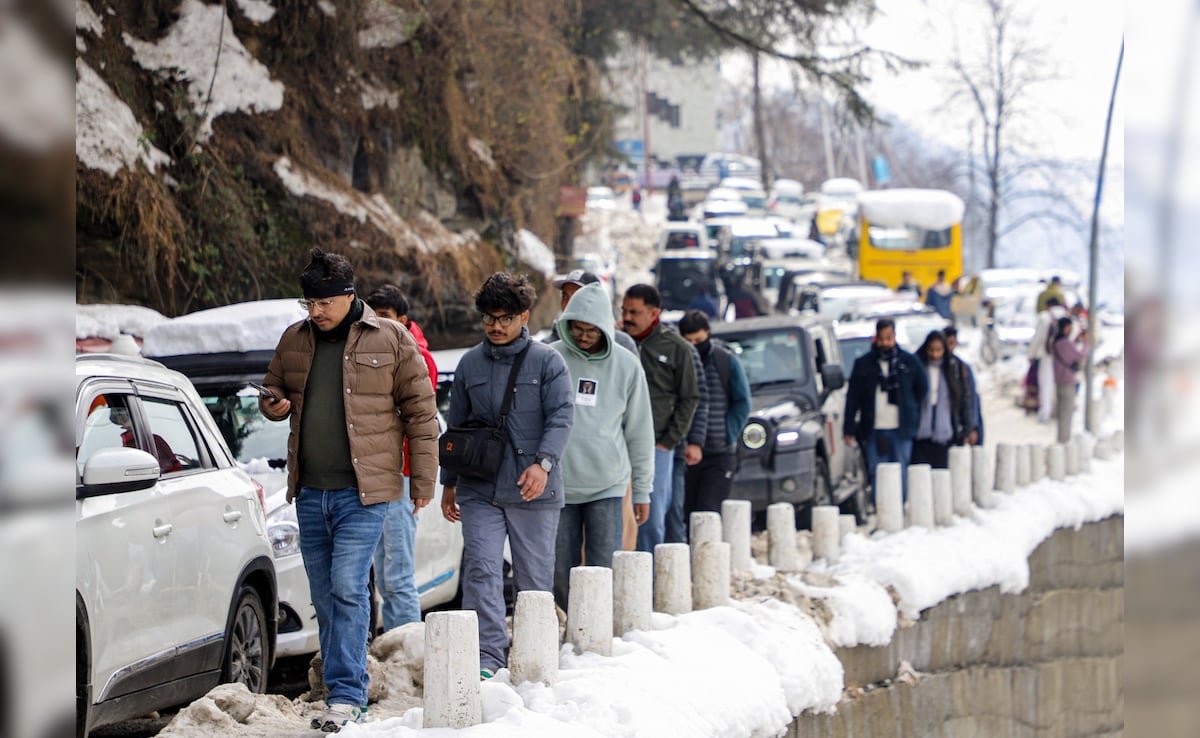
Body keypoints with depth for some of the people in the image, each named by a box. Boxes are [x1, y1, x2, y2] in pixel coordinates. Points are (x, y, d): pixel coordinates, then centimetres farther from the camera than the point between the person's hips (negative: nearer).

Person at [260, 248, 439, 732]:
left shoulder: (391, 340, -4)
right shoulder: (294, 340, 9)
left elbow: (420, 412, -1)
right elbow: (274, 389, 23)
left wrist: (423, 481, -2)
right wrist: (274, 403, -3)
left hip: (362, 492, -5)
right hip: (310, 493, 5)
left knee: (348, 588, -14)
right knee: (324, 597, 9)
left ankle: (347, 697, -13)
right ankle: (343, 693, 18)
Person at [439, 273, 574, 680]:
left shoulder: (547, 361, 0)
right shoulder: (470, 365, 12)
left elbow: (561, 416, -9)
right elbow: (456, 425, 19)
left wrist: (543, 463, -24)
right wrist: (449, 482, 18)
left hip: (534, 492, -2)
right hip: (479, 491, 2)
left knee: (534, 578, 5)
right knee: (481, 571, -11)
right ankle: (488, 658, -17)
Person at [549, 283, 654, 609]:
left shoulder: (626, 366, 3)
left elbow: (640, 432, 9)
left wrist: (642, 490, 9)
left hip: (607, 484, 0)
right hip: (558, 483, 0)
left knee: (604, 567, -5)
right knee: (560, 570, 3)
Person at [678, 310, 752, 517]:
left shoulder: (728, 362, 3)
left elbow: (742, 404, 6)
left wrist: (728, 436, -4)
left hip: (720, 455, -2)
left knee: (708, 513, -12)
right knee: (684, 513, 2)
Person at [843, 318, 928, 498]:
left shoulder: (909, 362, 6)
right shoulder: (863, 364, 5)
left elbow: (922, 388, 18)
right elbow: (852, 398, 6)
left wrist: (913, 414, 11)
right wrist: (849, 429, 0)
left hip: (901, 430, 0)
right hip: (873, 431, 0)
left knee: (901, 475, 1)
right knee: (877, 475, -1)